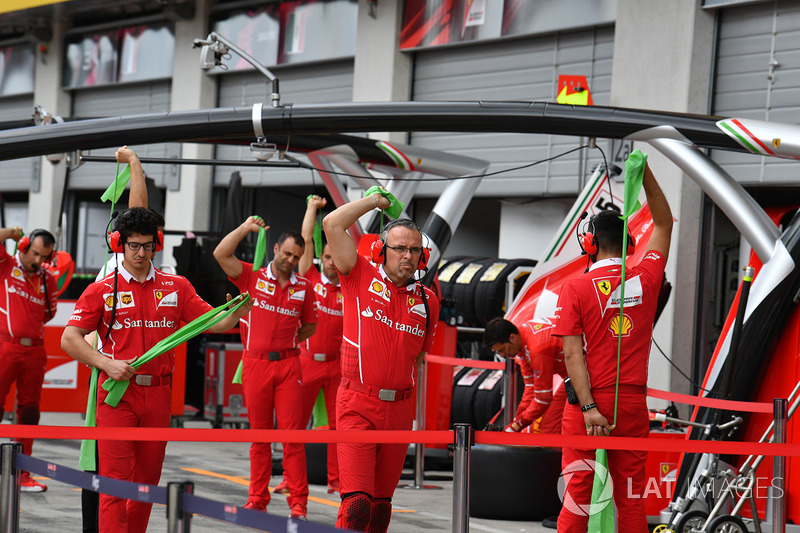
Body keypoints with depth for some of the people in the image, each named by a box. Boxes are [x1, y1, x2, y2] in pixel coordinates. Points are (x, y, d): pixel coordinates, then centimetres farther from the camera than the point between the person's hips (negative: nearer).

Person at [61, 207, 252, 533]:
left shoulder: (176, 287, 10)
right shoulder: (102, 290, 1)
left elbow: (213, 323, 6)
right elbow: (69, 339, -2)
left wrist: (235, 314, -16)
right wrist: (107, 364, -15)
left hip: (158, 393, 3)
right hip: (117, 393, -3)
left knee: (148, 478, 9)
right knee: (115, 479, -9)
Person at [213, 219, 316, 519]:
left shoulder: (303, 287, 9)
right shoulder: (253, 277, 4)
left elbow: (310, 325, 20)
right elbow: (220, 254, -8)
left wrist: (287, 341, 7)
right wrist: (245, 228, -10)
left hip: (288, 364, 1)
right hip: (255, 362, 0)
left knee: (292, 433, -5)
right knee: (259, 433, 6)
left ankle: (298, 502, -4)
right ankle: (258, 498, 14)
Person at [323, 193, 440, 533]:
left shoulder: (427, 301, 10)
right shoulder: (361, 278, -1)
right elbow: (332, 224, -9)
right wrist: (375, 199, 3)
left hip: (399, 409, 4)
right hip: (358, 405, -4)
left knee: (382, 501, 11)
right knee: (357, 501, -15)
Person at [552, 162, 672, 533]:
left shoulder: (575, 288, -5)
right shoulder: (646, 279, 3)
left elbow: (573, 354, -12)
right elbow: (664, 223, 18)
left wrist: (588, 408, -13)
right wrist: (645, 173, 17)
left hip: (590, 403, -2)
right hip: (633, 403, 3)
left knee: (579, 494, 1)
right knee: (631, 498, 6)